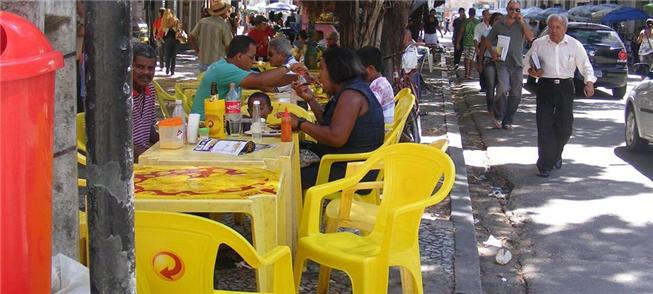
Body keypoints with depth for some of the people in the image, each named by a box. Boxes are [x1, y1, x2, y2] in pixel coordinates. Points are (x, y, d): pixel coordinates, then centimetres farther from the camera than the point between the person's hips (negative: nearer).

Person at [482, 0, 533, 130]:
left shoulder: (522, 24, 7)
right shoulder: (498, 25, 7)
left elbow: (530, 38, -9)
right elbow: (488, 41, 15)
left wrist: (522, 22, -10)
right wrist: (492, 51, -3)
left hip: (517, 64, 2)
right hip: (502, 63, -2)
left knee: (515, 95, 5)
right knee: (502, 90, -21)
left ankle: (507, 121, 18)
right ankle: (498, 117, -1)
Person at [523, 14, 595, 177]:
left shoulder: (574, 45, 4)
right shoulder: (539, 44, 5)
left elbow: (585, 66, 6)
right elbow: (526, 62, 11)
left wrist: (589, 82, -11)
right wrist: (532, 71, -11)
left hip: (565, 87, 1)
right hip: (545, 86, -1)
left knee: (565, 126, 4)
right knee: (544, 127, -7)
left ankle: (556, 155, 33)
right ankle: (545, 165, -1)